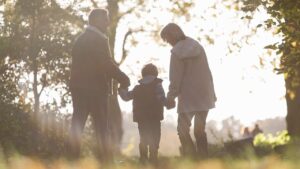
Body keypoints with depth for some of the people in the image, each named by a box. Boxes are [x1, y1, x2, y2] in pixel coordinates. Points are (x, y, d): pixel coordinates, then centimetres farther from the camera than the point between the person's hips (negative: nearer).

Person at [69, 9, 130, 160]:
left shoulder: (80, 39, 16)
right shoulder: (99, 40, -9)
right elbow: (106, 64, -16)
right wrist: (124, 79, -8)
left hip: (77, 87, 7)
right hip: (94, 88, -7)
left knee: (77, 124, 5)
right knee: (101, 126, -3)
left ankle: (73, 157, 0)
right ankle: (105, 158, -4)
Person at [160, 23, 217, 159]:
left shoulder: (176, 52, -13)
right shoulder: (197, 46, 5)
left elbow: (175, 78, -13)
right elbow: (207, 71, 8)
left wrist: (171, 96, -5)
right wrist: (212, 92, 13)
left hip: (187, 98, -6)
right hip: (204, 95, 6)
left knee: (183, 130, 4)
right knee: (200, 130, 14)